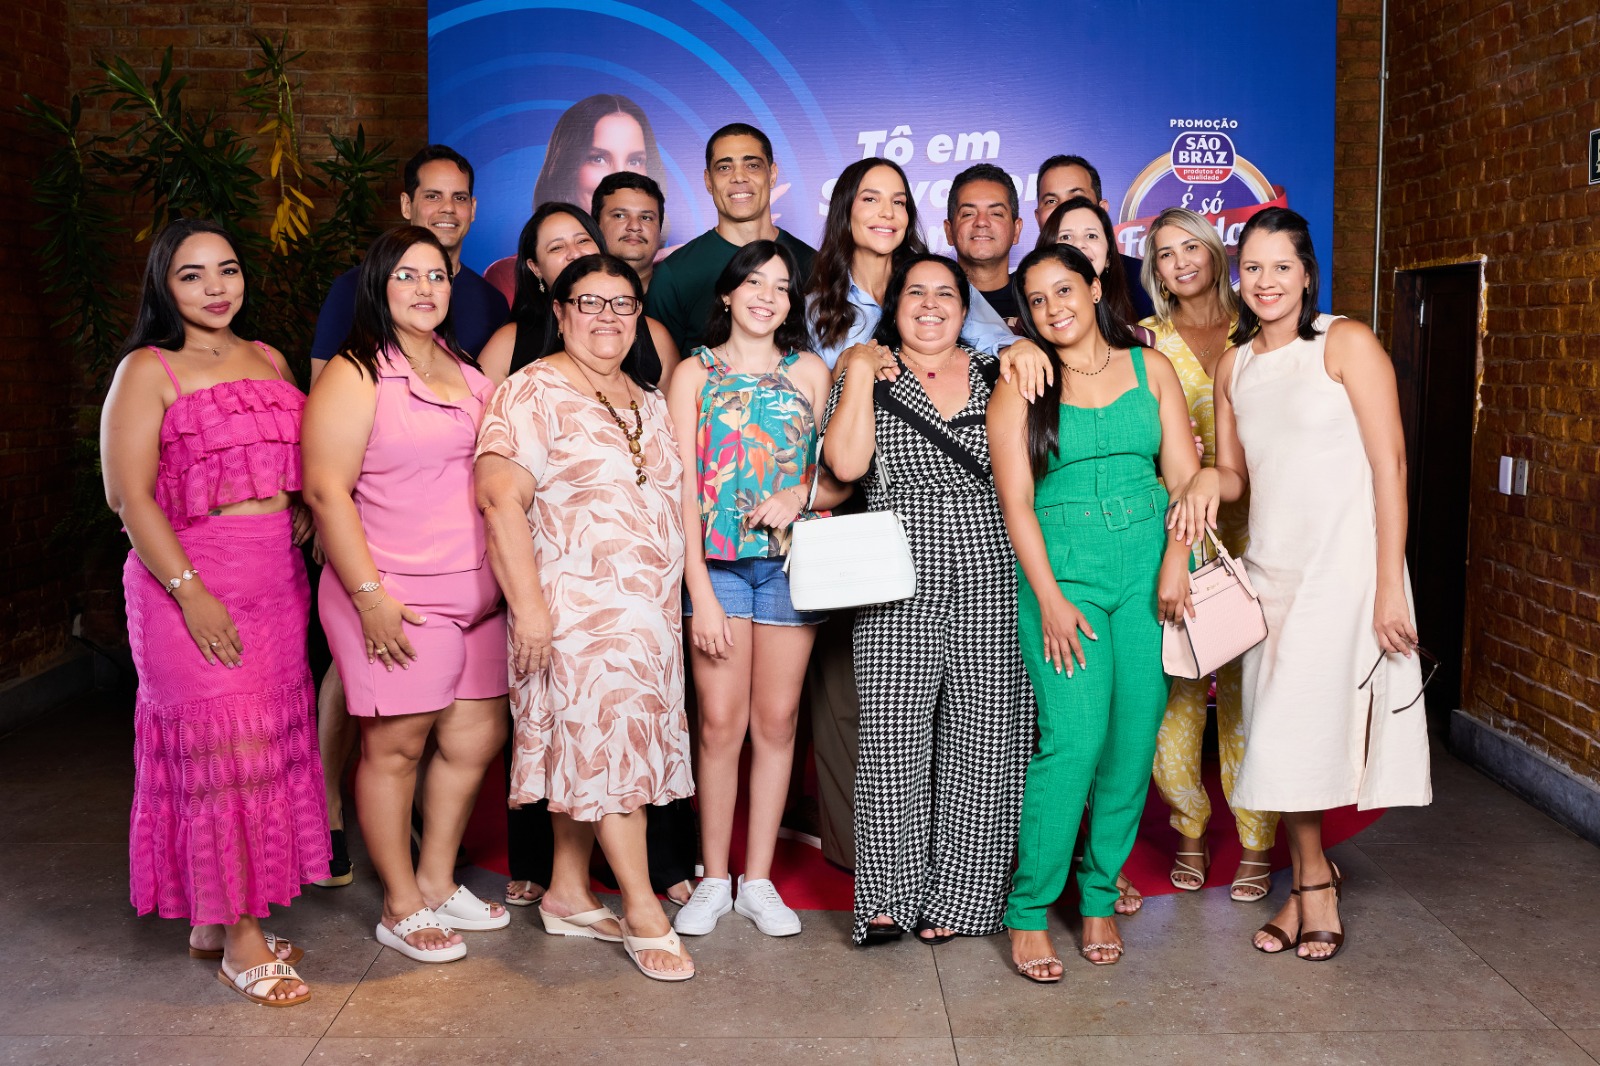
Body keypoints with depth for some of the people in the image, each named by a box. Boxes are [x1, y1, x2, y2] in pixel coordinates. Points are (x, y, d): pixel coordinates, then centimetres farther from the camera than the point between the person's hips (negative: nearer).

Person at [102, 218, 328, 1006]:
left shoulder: (268, 361, 15)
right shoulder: (148, 370, -3)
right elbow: (129, 494, -9)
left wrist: (303, 517, 4)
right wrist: (190, 592, -16)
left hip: (277, 578, 6)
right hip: (189, 578, -6)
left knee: (271, 737, 7)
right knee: (225, 744, -6)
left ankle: (215, 918, 21)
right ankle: (240, 941, 5)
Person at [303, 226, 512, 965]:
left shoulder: (467, 371, 14)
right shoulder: (355, 376, -6)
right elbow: (326, 489, -13)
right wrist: (369, 594, -18)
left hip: (474, 593, 7)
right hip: (396, 595, -7)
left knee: (477, 737, 12)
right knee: (395, 745, 2)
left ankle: (437, 883, 29)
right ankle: (402, 908, 17)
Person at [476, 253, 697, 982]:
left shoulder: (646, 401, 16)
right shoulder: (533, 392, -8)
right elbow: (501, 498, -16)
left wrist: (675, 602, 17)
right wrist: (530, 607, -21)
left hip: (649, 607, 7)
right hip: (577, 606, -7)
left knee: (591, 749, 11)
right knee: (613, 741, -7)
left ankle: (569, 894, 22)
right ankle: (643, 910, 2)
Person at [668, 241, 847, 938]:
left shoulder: (811, 372, 10)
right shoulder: (695, 373, 6)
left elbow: (842, 478, 11)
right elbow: (683, 488, -1)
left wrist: (801, 494, -12)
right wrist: (701, 592, -9)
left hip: (792, 560, 1)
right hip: (716, 561, -1)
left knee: (777, 721, 5)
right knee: (720, 724, -2)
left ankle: (758, 879, 16)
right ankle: (714, 880, 12)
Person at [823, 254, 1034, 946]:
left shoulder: (996, 374, 14)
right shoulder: (867, 376, 9)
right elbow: (845, 464, -9)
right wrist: (861, 370, -5)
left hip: (990, 583, 2)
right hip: (899, 589, -1)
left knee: (982, 740, 3)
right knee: (893, 741, -4)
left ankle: (958, 900, 15)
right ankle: (892, 898, 9)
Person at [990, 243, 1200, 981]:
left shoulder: (1149, 369, 11)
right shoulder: (1020, 388, 4)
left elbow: (1185, 476, 7)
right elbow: (1016, 502, -2)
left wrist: (1176, 559, -8)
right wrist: (1049, 599, -11)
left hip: (1147, 569, 3)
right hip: (1061, 571, -3)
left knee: (1134, 742, 1)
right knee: (1075, 741, -13)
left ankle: (1099, 897, 19)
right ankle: (1028, 911, 1)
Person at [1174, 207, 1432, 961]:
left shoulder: (1347, 345, -6)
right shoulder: (1234, 364, 11)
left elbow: (1390, 465, -10)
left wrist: (1389, 586, -14)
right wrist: (1209, 479, -8)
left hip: (1343, 565, -5)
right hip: (1269, 566, 5)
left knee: (1302, 729, -4)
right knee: (1280, 735, 7)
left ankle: (1312, 879, 16)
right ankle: (1312, 879, 23)